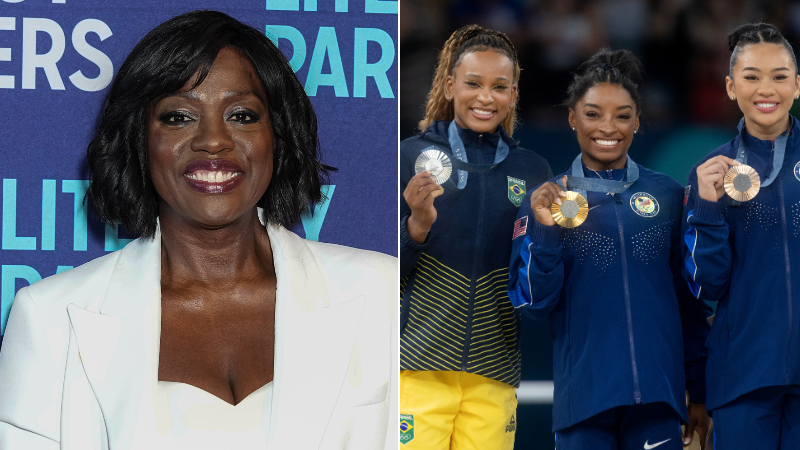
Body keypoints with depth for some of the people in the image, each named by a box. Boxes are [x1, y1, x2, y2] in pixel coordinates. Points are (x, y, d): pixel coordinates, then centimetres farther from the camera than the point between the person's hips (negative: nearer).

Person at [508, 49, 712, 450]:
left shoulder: (667, 195, 6)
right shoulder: (547, 200, 4)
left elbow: (691, 302, 11)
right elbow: (533, 304, -1)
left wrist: (699, 391, 11)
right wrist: (545, 231, -14)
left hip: (658, 397, 1)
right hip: (583, 397, -1)